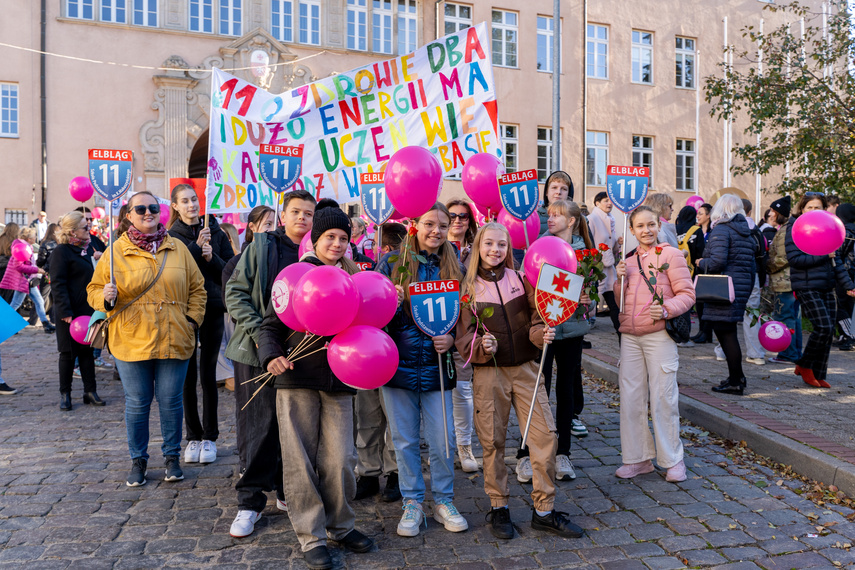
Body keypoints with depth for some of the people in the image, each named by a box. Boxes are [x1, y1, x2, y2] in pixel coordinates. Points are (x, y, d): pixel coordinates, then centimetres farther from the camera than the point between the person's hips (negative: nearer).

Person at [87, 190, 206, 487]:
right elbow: (94, 290, 6)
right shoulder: (117, 250, 3)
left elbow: (197, 289, 13)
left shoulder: (178, 248, 8)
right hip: (131, 341, -1)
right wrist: (106, 297, -16)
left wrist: (192, 319, 2)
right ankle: (138, 460, 24)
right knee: (137, 404, 7)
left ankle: (172, 456, 24)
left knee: (171, 401, 7)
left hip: (173, 340, 1)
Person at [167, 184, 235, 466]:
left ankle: (210, 437, 14)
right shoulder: (171, 236, 2)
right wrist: (196, 246, -18)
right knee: (188, 374, 4)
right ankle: (193, 436, 17)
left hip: (212, 309, 1)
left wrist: (211, 257, -12)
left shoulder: (215, 232, 6)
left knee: (208, 374, 3)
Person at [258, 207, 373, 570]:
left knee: (339, 460, 3)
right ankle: (311, 536, 18)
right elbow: (271, 325, 1)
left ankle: (341, 526, 25)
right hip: (297, 378, -2)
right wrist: (271, 356, -15)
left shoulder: (352, 278, 11)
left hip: (338, 380, 3)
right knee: (300, 461, 3)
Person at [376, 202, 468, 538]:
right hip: (398, 364, -1)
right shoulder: (392, 264, -1)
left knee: (443, 440, 4)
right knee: (405, 440, 9)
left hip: (436, 367, 1)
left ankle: (443, 502, 25)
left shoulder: (454, 269, 5)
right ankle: (412, 503, 26)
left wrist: (451, 338, -9)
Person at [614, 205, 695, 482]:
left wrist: (666, 309, -21)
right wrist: (620, 280, 0)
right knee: (630, 397, 8)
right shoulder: (629, 260, 15)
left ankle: (672, 460, 15)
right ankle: (637, 458, 20)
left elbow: (687, 294, -5)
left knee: (662, 398, -1)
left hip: (659, 335, -5)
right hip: (629, 336, 6)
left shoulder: (670, 254, -1)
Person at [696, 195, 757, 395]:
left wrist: (701, 263, -2)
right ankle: (736, 377, 23)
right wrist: (748, 288, 23)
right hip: (743, 287, 9)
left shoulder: (721, 230, -10)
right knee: (727, 332, 16)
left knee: (725, 333, -4)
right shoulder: (747, 232, 16)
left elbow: (717, 261, -22)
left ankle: (735, 382, 1)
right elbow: (752, 265, 17)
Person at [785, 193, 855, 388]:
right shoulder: (795, 228, -5)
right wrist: (823, 255, -12)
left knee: (829, 330, 4)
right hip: (806, 286, -7)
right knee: (823, 327, -15)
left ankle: (818, 375, 14)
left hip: (827, 287, 7)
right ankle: (804, 365, 5)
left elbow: (835, 260, 19)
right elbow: (794, 258, -15)